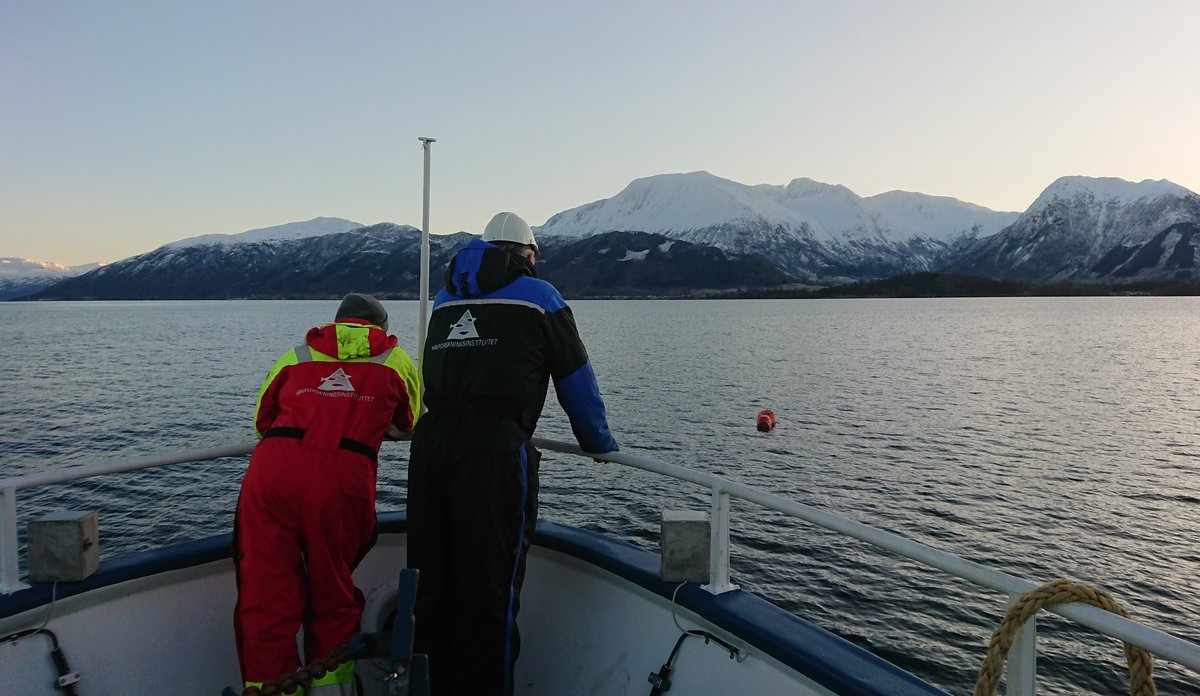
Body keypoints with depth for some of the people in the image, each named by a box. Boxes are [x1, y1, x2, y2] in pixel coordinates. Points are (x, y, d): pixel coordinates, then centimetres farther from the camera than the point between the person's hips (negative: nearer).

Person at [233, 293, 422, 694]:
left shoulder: (296, 355, 25)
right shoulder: (397, 360, 20)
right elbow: (403, 427, 35)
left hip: (272, 470, 1)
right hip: (344, 478, -1)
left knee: (265, 595, 10)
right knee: (333, 599, 17)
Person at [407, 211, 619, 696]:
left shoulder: (446, 297, 22)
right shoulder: (538, 296, 9)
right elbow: (576, 379, 12)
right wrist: (601, 444, 25)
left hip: (429, 440, 5)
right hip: (495, 449, -5)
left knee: (430, 582, 13)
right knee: (489, 589, 2)